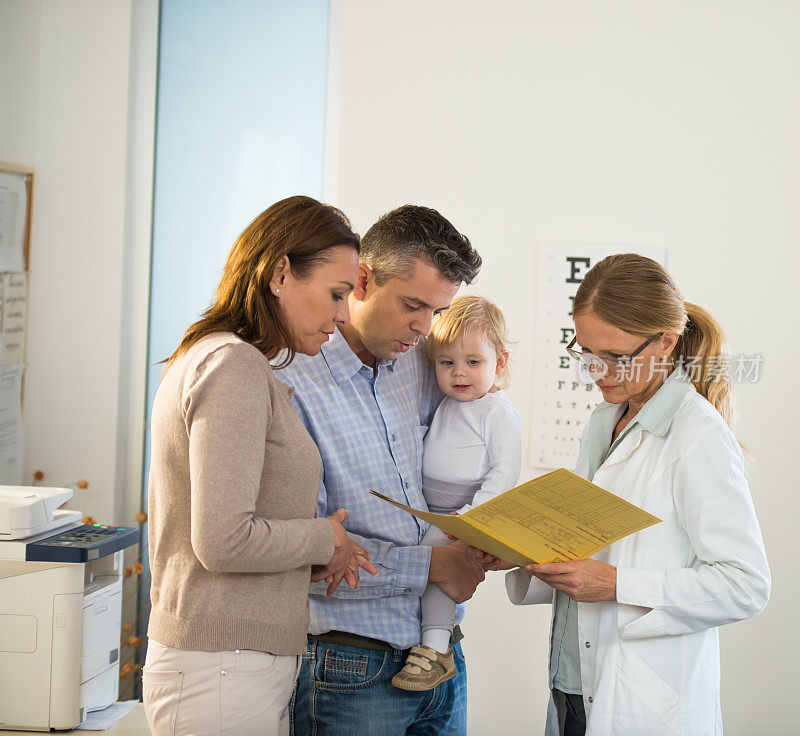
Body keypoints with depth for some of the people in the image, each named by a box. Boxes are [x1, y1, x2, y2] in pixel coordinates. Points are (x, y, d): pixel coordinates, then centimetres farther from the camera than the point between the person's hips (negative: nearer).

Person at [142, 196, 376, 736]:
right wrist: (324, 540, -7)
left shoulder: (205, 358, 16)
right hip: (222, 675, -10)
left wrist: (308, 561, 8)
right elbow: (223, 541, -23)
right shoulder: (233, 366, -15)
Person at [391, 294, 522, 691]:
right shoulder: (442, 408, 13)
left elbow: (504, 473, -16)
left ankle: (436, 649, -23)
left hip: (468, 519, -8)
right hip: (429, 515, 8)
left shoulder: (501, 414, -9)